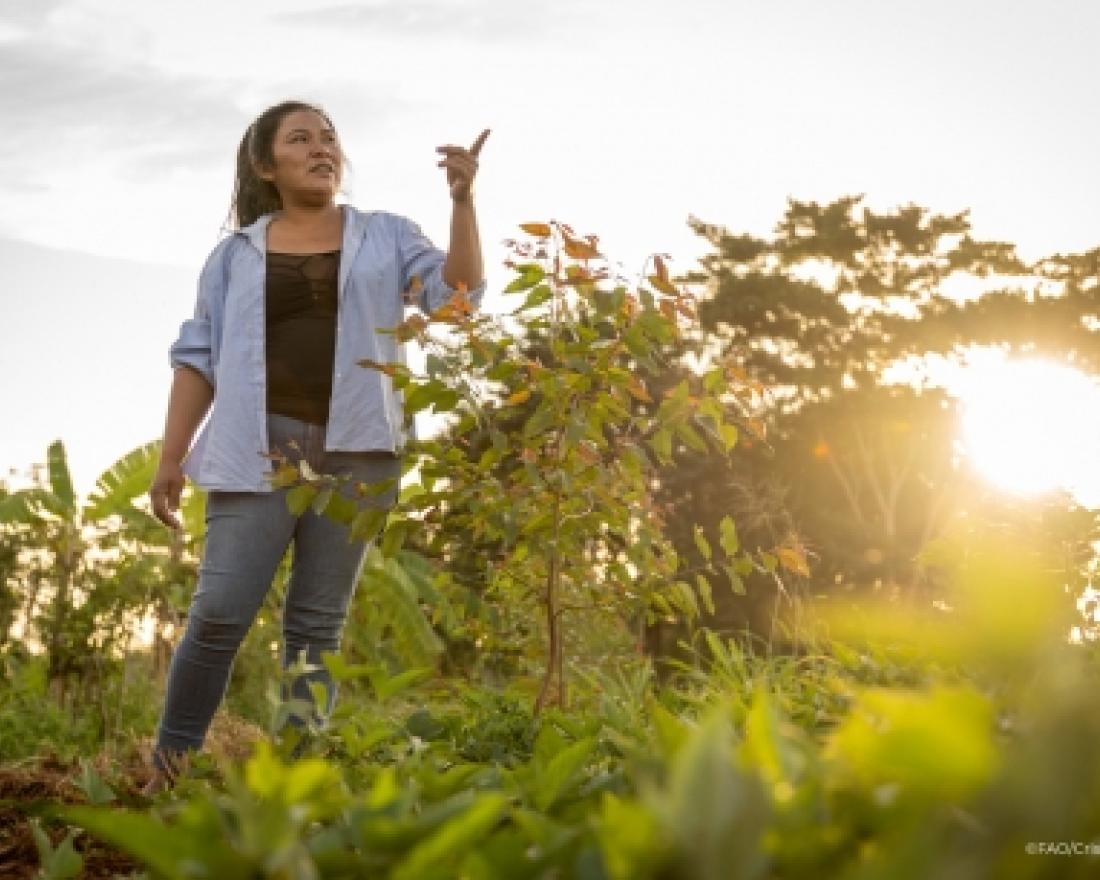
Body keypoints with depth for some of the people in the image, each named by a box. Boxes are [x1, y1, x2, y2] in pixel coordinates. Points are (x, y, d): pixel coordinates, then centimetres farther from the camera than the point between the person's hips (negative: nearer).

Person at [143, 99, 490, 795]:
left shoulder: (386, 236, 13)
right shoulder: (236, 254, 13)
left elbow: (460, 294, 0)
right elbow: (198, 358, 11)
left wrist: (463, 200, -12)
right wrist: (171, 457, 4)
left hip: (355, 453, 1)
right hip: (260, 450, -1)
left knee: (319, 625, 3)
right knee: (220, 613, -9)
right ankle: (170, 767, 2)